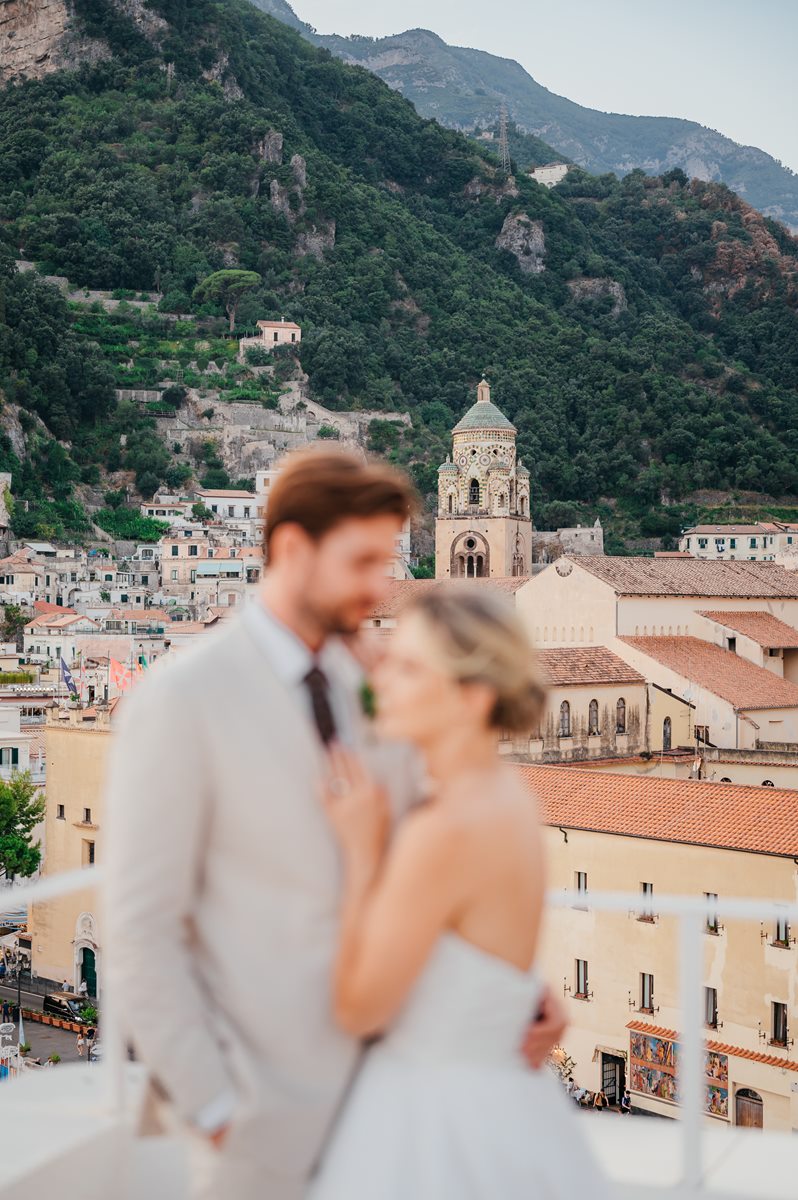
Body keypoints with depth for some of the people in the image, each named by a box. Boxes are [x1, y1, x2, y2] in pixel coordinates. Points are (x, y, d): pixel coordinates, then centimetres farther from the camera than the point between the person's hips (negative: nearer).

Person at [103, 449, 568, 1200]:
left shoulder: (367, 690, 5)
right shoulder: (178, 702, -14)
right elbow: (139, 933, -14)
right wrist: (213, 1107, -14)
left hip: (385, 1075, 6)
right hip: (267, 1114, -6)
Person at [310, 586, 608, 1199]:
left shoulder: (447, 831, -27)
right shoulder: (503, 793, 1)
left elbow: (360, 1009, -18)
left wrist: (359, 851, -13)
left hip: (440, 1132, -9)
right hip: (498, 1103, 9)